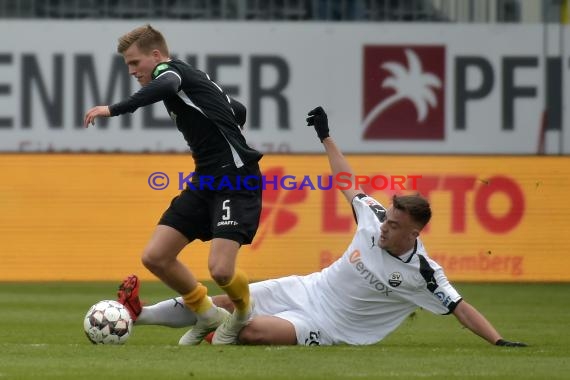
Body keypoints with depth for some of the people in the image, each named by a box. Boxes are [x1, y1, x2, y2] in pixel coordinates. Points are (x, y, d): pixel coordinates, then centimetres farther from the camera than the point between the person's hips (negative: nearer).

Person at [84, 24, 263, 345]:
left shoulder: (170, 69, -7)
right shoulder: (191, 79, 20)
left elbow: (165, 86, -34)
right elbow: (238, 111, 31)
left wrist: (113, 110, -39)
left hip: (236, 180, -10)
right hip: (206, 181, 10)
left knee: (220, 268, -22)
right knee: (155, 256, -1)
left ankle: (242, 312, 10)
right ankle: (208, 316, 17)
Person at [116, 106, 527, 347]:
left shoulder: (421, 273, -22)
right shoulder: (374, 218, -7)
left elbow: (461, 308, -20)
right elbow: (347, 183, 9)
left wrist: (500, 342, -30)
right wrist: (326, 137, 14)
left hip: (329, 326, -5)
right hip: (307, 289, 5)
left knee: (252, 330, -26)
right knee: (226, 302, -1)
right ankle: (139, 314, 8)